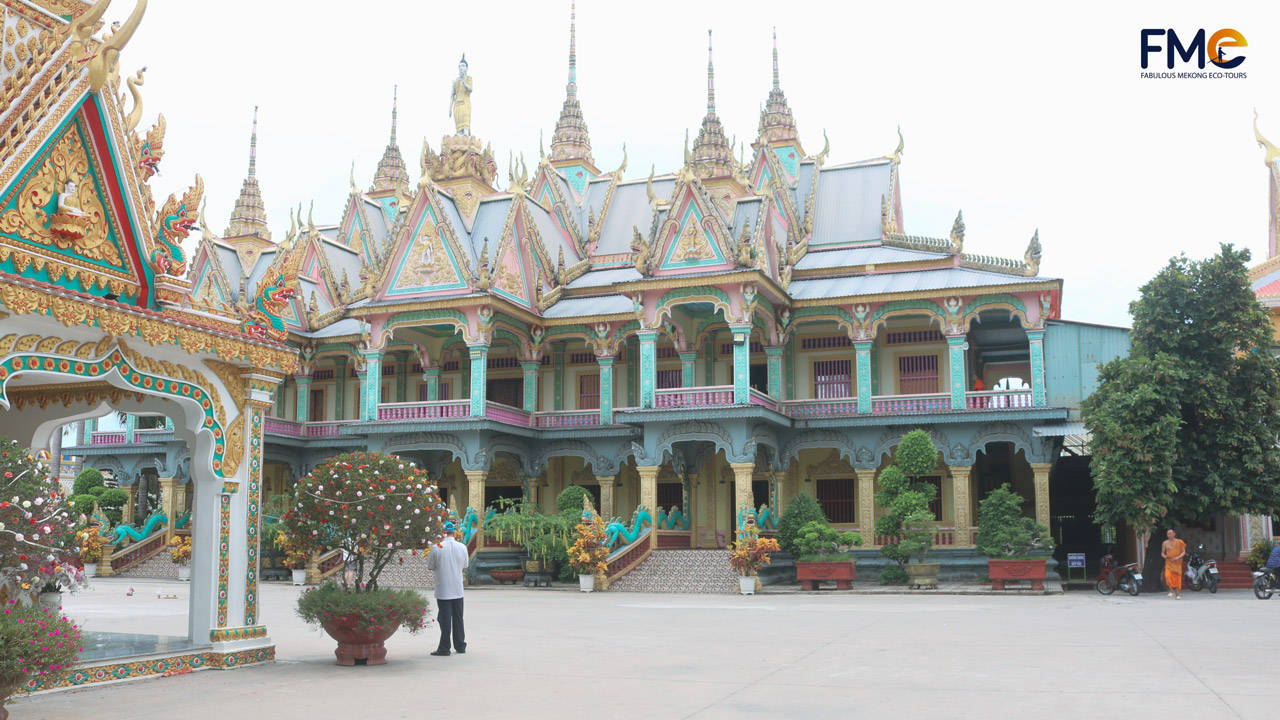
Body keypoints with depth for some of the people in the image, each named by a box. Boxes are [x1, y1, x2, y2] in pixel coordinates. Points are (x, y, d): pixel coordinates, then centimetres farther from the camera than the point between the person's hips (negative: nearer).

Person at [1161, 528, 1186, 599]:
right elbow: (1162, 553, 15)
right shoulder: (1165, 543, 8)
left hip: (1177, 563, -1)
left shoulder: (1179, 542, 3)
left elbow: (1184, 552, 3)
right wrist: (1165, 556, -9)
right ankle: (1171, 591, -3)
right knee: (1168, 576, -20)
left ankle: (1178, 595, 5)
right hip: (1168, 563, 1)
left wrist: (1178, 557, -15)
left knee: (1178, 579, -2)